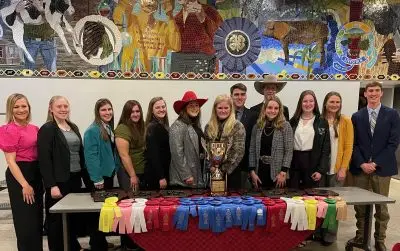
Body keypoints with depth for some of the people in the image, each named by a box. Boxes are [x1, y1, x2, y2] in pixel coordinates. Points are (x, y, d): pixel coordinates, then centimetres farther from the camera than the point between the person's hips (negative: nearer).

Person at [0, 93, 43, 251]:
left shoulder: (34, 129, 7)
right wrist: (25, 185, -18)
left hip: (35, 174, 7)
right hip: (19, 175, -7)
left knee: (37, 218, 17)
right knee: (26, 220, 4)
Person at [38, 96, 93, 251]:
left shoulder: (73, 127, 13)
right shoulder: (47, 129, -8)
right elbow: (44, 159, -15)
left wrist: (87, 178, 13)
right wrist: (51, 185, -21)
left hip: (75, 179, 7)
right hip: (59, 181, -7)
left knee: (74, 217, 15)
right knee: (57, 220, 3)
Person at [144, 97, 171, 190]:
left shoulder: (163, 125, 10)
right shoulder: (154, 127, -16)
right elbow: (153, 154, -21)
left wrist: (164, 175, 10)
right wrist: (161, 177, -21)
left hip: (162, 171, 9)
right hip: (155, 174, -9)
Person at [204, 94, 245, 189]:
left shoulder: (237, 126, -5)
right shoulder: (209, 127, 9)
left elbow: (238, 152, -11)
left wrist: (223, 169, -14)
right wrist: (210, 167, -7)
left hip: (231, 173, -3)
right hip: (212, 173, 4)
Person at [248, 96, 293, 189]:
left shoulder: (285, 126, -1)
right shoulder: (257, 126, 7)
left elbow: (289, 151, -5)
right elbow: (252, 151, 6)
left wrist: (283, 172, -12)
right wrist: (252, 171, -1)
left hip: (277, 173, -2)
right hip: (260, 173, 3)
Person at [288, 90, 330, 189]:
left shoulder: (322, 122, 3)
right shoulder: (293, 121, 7)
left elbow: (326, 148, 0)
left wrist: (321, 170, -8)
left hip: (313, 163, -1)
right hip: (294, 163, 1)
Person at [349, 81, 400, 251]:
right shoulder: (357, 116, 7)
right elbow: (353, 143, 3)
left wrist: (375, 163, -12)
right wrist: (362, 164, -10)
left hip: (382, 167, -1)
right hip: (360, 167, 2)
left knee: (381, 207, 7)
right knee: (360, 205, 8)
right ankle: (360, 235, 23)